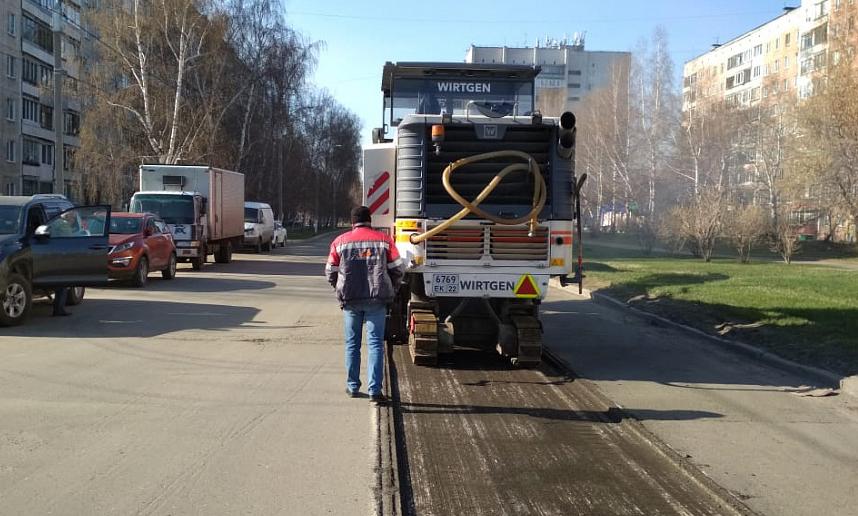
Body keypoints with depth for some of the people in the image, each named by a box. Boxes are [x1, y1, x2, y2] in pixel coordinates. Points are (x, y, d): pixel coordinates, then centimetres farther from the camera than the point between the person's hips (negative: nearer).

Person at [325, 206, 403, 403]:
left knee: (352, 344, 13)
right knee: (375, 344, 2)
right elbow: (397, 270, 3)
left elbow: (331, 273, 7)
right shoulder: (384, 240, 3)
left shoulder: (340, 241, 4)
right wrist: (391, 291, 18)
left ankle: (352, 387, 20)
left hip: (350, 300, 1)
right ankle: (374, 390, -3)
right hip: (377, 300, -1)